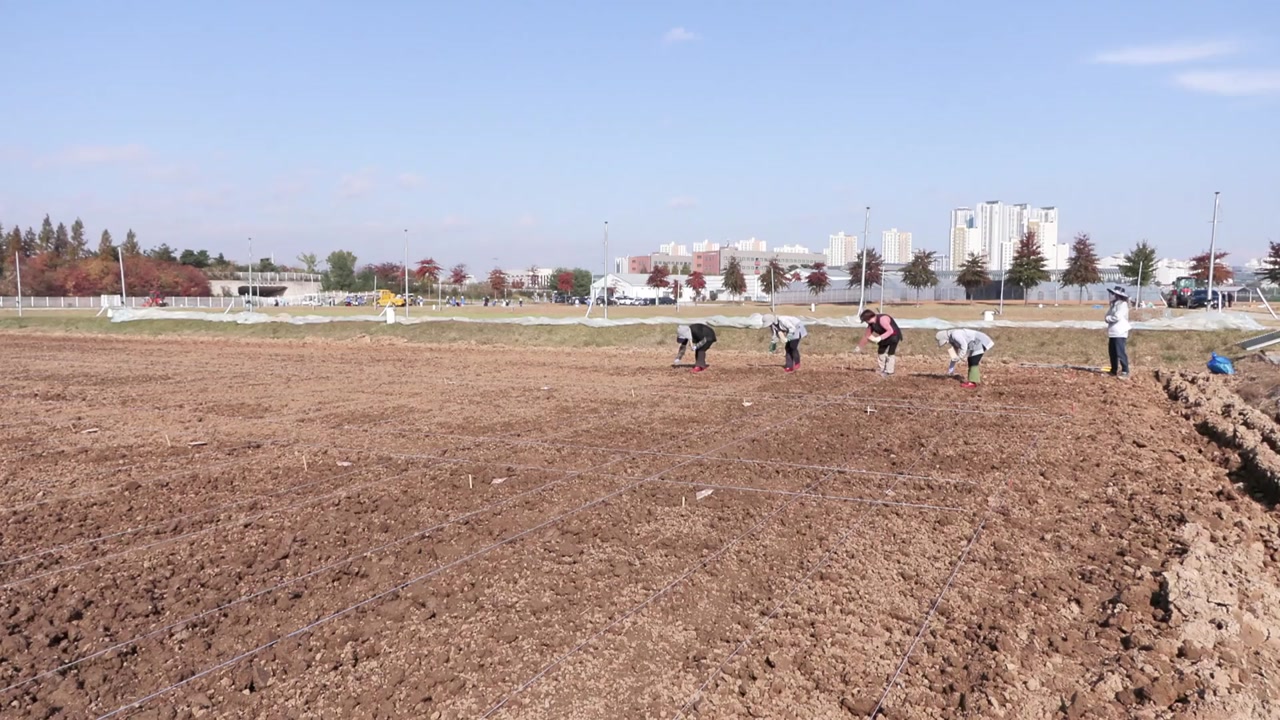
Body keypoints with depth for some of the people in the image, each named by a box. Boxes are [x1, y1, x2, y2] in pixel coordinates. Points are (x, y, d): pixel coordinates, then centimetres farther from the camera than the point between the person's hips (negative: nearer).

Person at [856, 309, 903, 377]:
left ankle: (888, 372, -8)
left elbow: (890, 331, -38)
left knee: (890, 353, -14)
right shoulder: (871, 324, -5)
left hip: (894, 336, -9)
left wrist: (879, 338, -42)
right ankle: (881, 369, 27)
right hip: (884, 337, 9)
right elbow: (866, 336, 6)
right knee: (881, 352, 14)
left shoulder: (882, 319, -32)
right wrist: (859, 347, 9)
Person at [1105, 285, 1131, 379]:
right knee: (1112, 352, 14)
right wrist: (1108, 318, -9)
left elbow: (1117, 317, -21)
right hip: (1112, 332, 10)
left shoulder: (1123, 304, -12)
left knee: (1121, 353, -11)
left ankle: (1125, 372, -8)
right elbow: (1108, 316, 13)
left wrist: (1108, 318, -5)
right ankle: (1114, 371, 24)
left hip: (1120, 333, -10)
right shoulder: (1114, 304, 17)